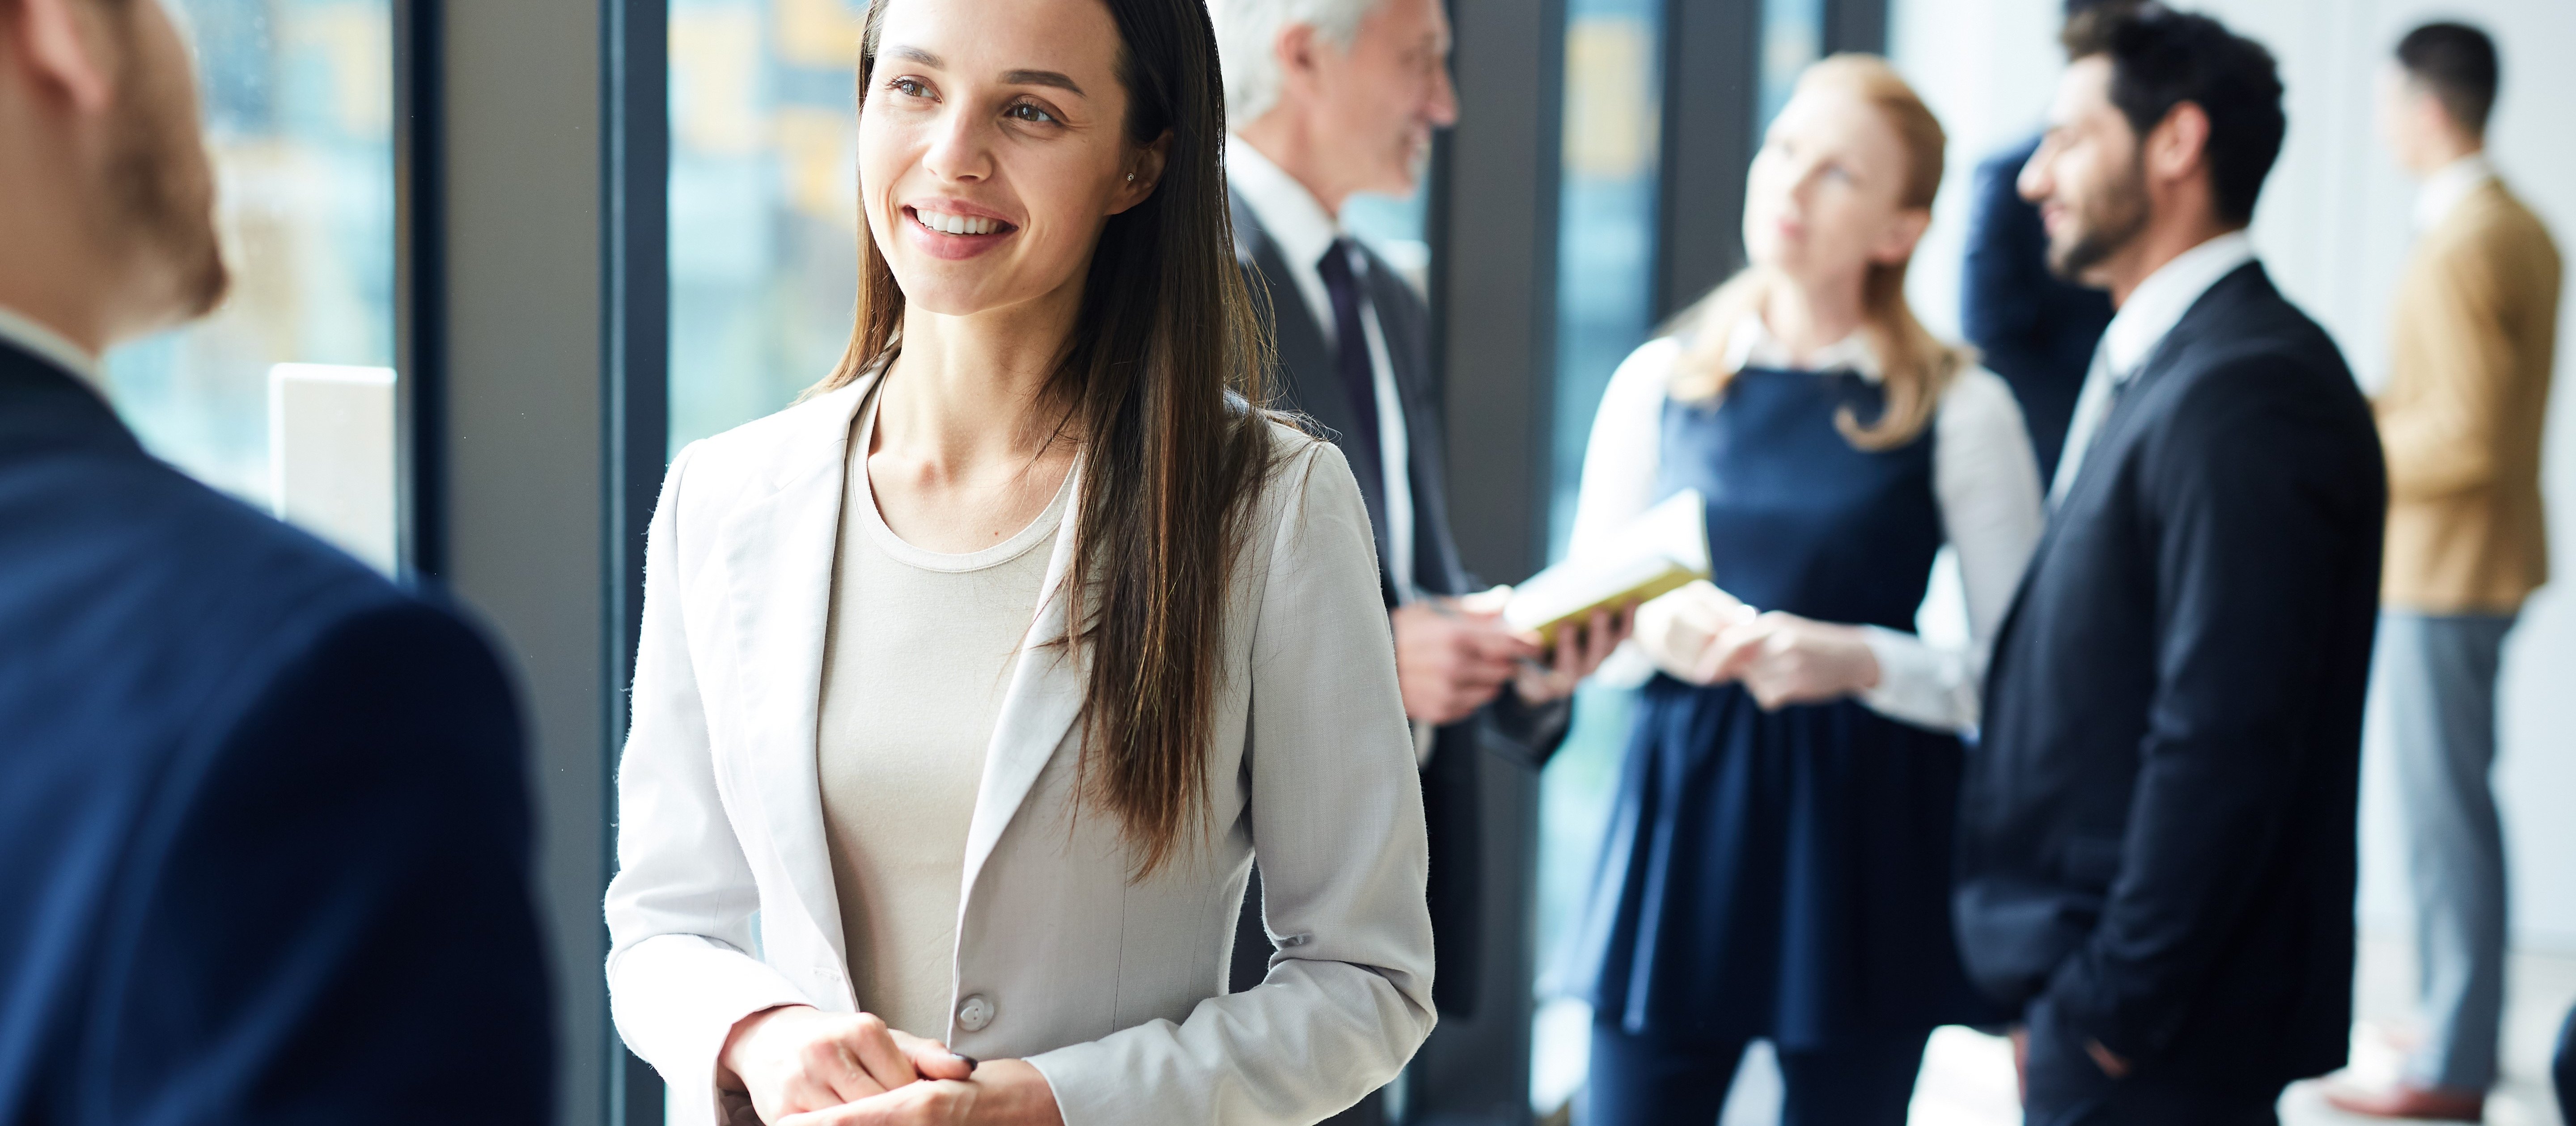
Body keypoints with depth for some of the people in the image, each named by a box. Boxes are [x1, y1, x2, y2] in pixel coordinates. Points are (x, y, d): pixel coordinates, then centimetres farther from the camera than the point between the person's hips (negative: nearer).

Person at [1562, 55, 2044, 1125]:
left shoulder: (1958, 410, -2)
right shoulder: (1658, 383, 7)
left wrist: (1862, 660, -18)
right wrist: (1652, 628, -10)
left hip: (1867, 841, -2)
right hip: (1679, 817, 2)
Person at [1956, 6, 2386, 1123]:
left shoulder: (2245, 390, -18)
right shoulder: (2149, 370, 14)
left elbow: (2222, 740, -23)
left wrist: (2115, 999, -18)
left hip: (2151, 1030, -9)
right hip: (2094, 979, 9)